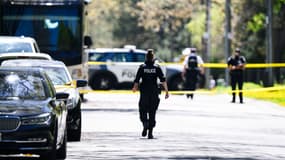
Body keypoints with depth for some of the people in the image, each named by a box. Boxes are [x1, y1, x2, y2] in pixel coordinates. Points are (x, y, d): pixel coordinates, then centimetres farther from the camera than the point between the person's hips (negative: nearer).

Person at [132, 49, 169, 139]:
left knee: (143, 110, 8)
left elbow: (136, 80, -4)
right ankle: (150, 133, 3)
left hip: (144, 92, -1)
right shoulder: (157, 67, 0)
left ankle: (145, 123, -24)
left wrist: (135, 88, 15)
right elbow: (163, 80, -7)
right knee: (152, 112, 7)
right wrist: (166, 91, -5)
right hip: (154, 93, 1)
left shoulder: (142, 67, -1)